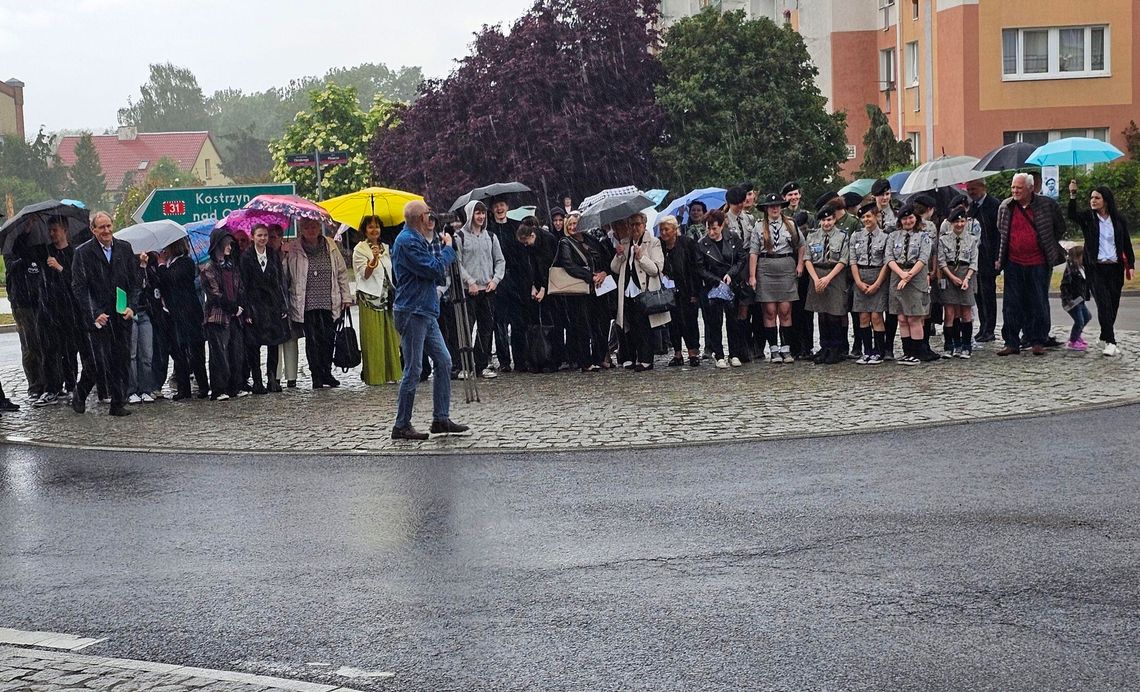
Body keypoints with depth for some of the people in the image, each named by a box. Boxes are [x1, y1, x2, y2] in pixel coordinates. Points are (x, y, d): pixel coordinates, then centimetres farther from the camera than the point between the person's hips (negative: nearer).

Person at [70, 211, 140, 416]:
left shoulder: (125, 248, 9)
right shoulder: (83, 253, -2)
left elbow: (134, 281, 11)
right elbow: (79, 287, -5)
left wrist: (131, 306, -3)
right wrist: (94, 314, -13)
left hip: (122, 315, 4)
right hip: (98, 317, -4)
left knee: (122, 360, 2)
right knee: (102, 360, -8)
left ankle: (118, 404, 10)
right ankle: (79, 395, 14)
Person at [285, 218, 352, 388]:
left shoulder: (331, 246, 9)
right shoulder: (293, 250, 0)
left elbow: (342, 272, 13)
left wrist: (346, 296, 11)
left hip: (329, 303, 2)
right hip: (307, 305, -2)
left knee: (328, 340, 3)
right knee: (312, 341, 0)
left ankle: (327, 373, 16)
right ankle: (317, 376, 9)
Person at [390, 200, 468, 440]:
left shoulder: (420, 240, 17)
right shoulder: (407, 241, -15)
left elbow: (437, 275, 16)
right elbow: (434, 269, -21)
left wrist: (438, 245, 4)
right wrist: (448, 247, -5)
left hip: (426, 312, 10)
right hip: (412, 313, -10)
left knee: (443, 362, 10)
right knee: (413, 370, -5)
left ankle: (441, 418, 14)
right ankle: (401, 426, 2)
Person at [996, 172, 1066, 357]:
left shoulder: (1047, 205, -4)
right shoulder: (1005, 207, 5)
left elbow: (1060, 227, 10)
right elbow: (1000, 234, 17)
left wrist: (1047, 244, 8)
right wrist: (999, 258, 12)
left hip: (1038, 264, -2)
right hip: (1013, 264, 2)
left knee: (1038, 304, 3)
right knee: (1011, 305, 2)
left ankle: (1038, 342, 13)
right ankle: (1012, 343, 8)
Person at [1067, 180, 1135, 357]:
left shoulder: (1119, 220, 4)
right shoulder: (1087, 218, 2)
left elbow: (1127, 244, 7)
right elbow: (1072, 214, -17)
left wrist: (1130, 264, 2)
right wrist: (1073, 194, -29)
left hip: (1115, 268, 2)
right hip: (1096, 268, -2)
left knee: (1113, 305, 7)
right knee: (1104, 304, -12)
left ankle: (1105, 337, 25)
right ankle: (1110, 342, -15)